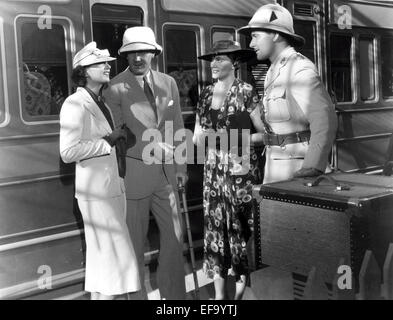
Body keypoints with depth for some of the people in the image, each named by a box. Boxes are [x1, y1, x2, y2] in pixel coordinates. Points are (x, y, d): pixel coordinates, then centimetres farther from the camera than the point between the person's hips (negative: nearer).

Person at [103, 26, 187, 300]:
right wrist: (116, 178, -11)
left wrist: (181, 165, 8)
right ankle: (136, 293, 24)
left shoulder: (168, 83, 6)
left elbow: (177, 126, 10)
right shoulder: (115, 89, -9)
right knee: (134, 240, 6)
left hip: (165, 173, 5)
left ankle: (174, 293, 30)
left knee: (174, 235, 12)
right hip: (132, 172, -5)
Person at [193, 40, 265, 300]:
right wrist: (201, 136, -5)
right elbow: (197, 134, 17)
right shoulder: (207, 94, 10)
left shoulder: (246, 93, -6)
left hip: (241, 170, -5)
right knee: (215, 228, 6)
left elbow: (265, 133, -7)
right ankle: (219, 293, 15)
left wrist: (237, 140, -17)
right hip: (214, 171, 5)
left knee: (241, 228, 0)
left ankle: (242, 289, 15)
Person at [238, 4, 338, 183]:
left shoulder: (300, 70, -15)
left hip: (298, 168, -9)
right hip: (278, 164, 9)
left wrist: (312, 169, -33)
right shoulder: (276, 72, 16)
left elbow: (325, 120, -25)